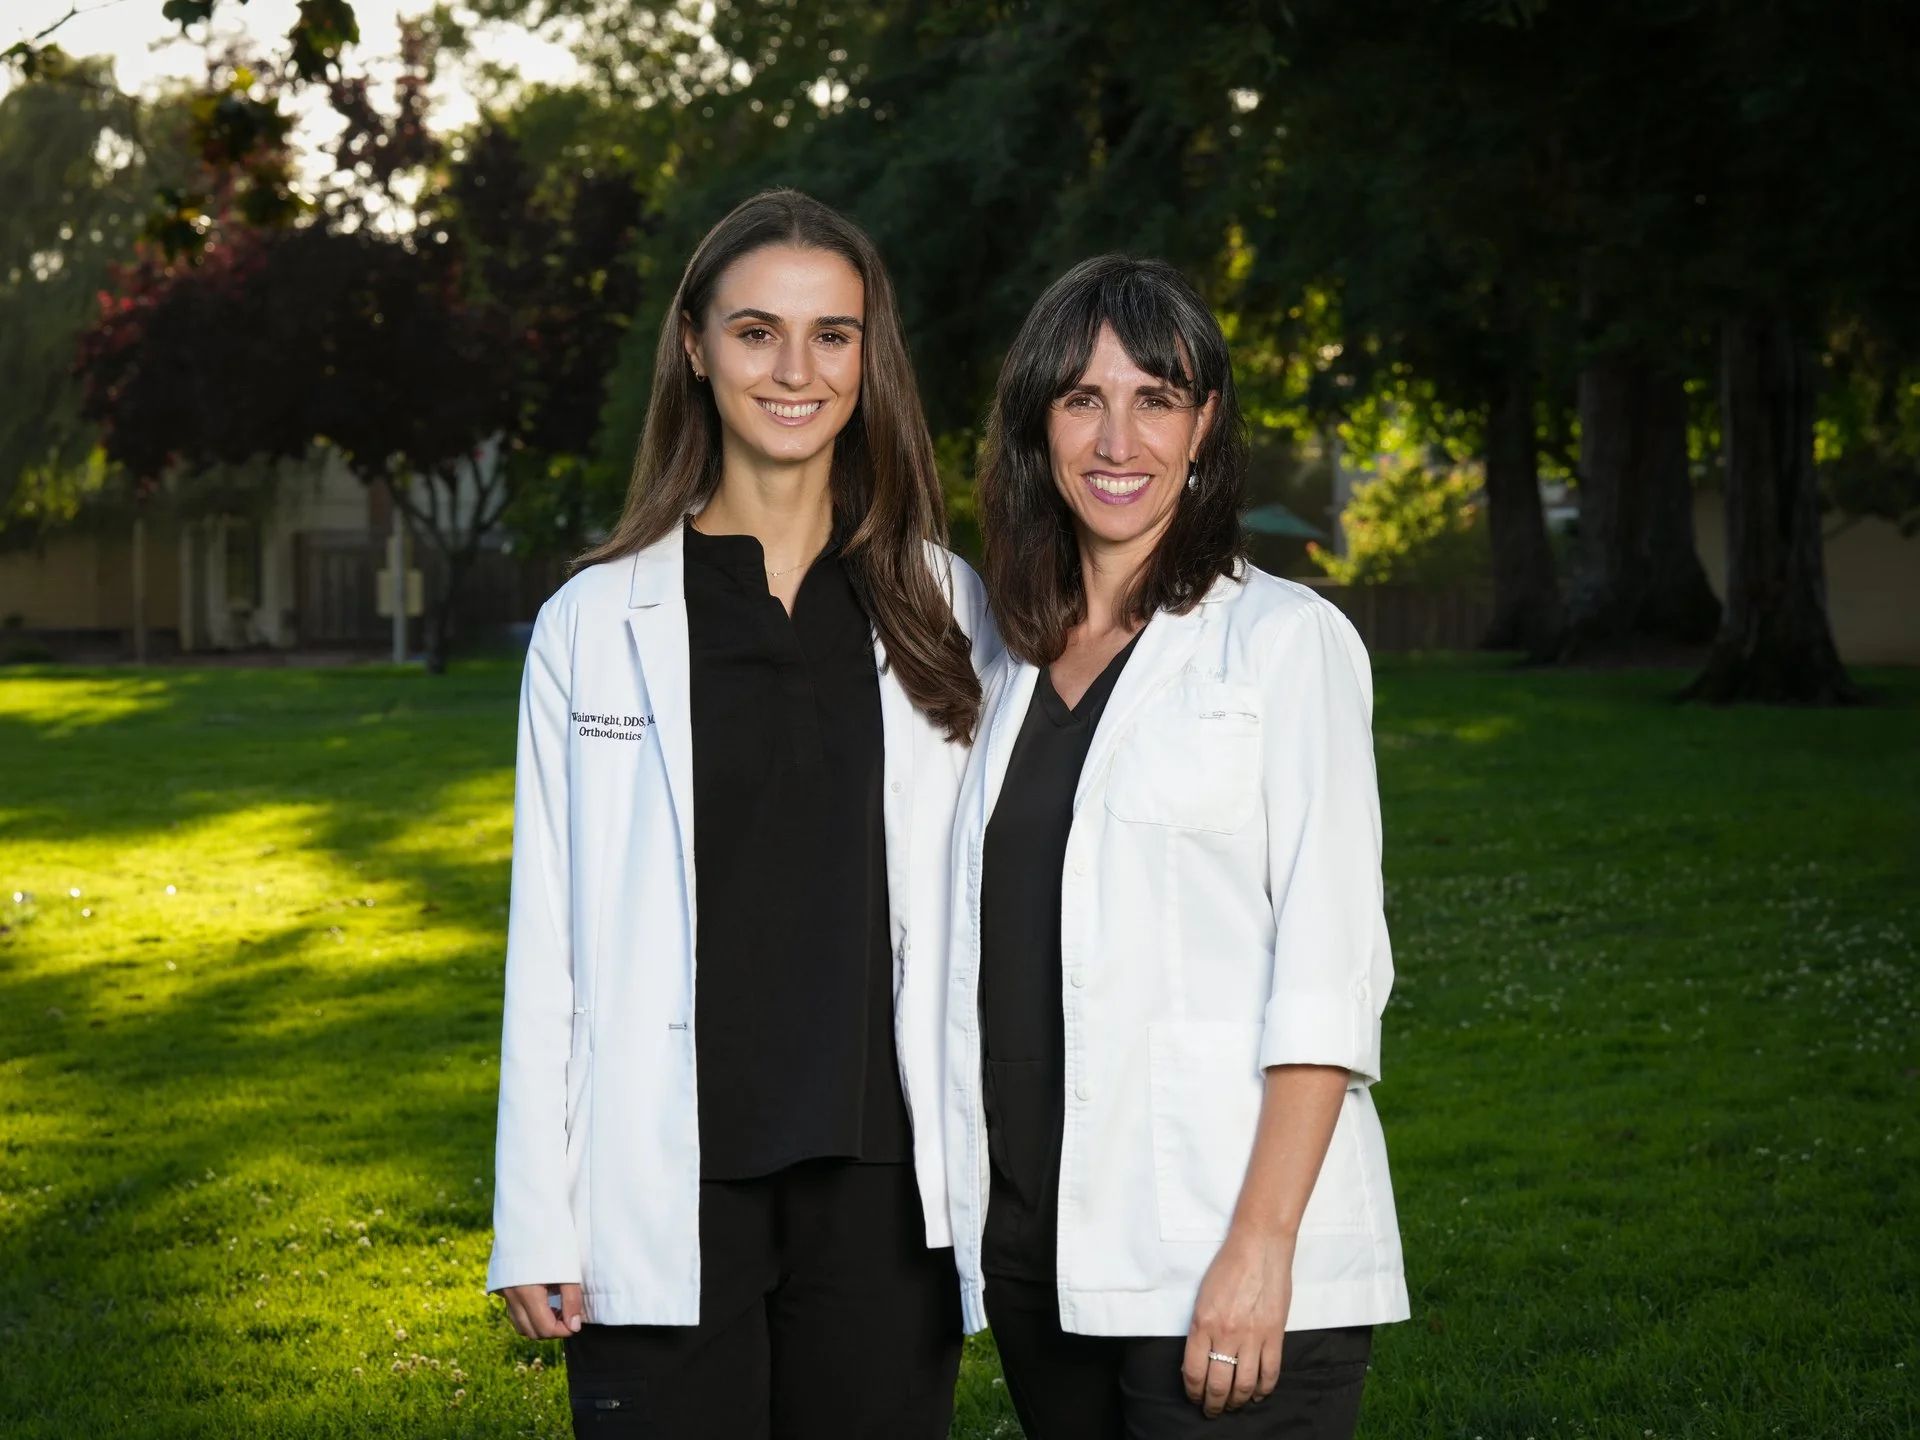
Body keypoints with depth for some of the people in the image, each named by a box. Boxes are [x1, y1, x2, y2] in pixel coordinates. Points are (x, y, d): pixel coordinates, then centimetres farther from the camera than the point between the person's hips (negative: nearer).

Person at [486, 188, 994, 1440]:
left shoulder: (943, 612, 7)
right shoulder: (596, 623, 4)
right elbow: (549, 944, 4)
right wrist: (537, 1226, 0)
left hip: (881, 1187, 1)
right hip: (665, 1196, -1)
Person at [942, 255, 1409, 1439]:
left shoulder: (1284, 641, -3)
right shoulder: (1020, 665, 14)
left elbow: (1328, 968, -10)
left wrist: (1261, 1247, -18)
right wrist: (980, 1230, 9)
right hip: (1041, 1254, 6)